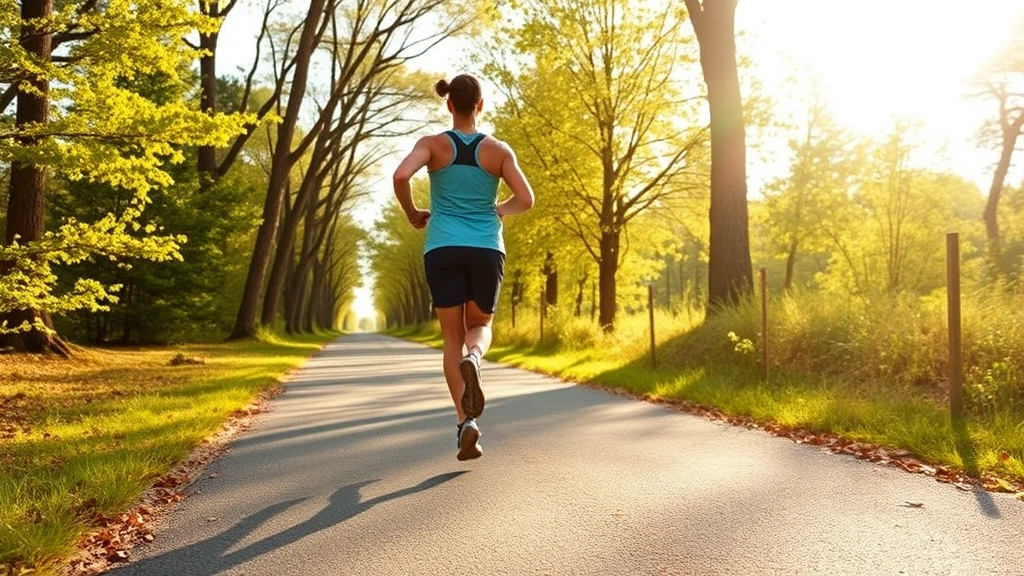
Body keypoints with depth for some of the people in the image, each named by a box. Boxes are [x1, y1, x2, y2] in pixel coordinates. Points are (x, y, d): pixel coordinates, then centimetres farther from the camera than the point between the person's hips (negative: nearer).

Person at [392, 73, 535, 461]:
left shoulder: (433, 144, 1)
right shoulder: (498, 150, 3)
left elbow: (401, 176, -15)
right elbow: (526, 200, 0)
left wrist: (412, 215, 2)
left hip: (443, 250, 0)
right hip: (486, 250, 0)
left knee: (453, 337, 10)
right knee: (480, 325, 20)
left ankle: (465, 421, -4)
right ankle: (473, 359, -17)